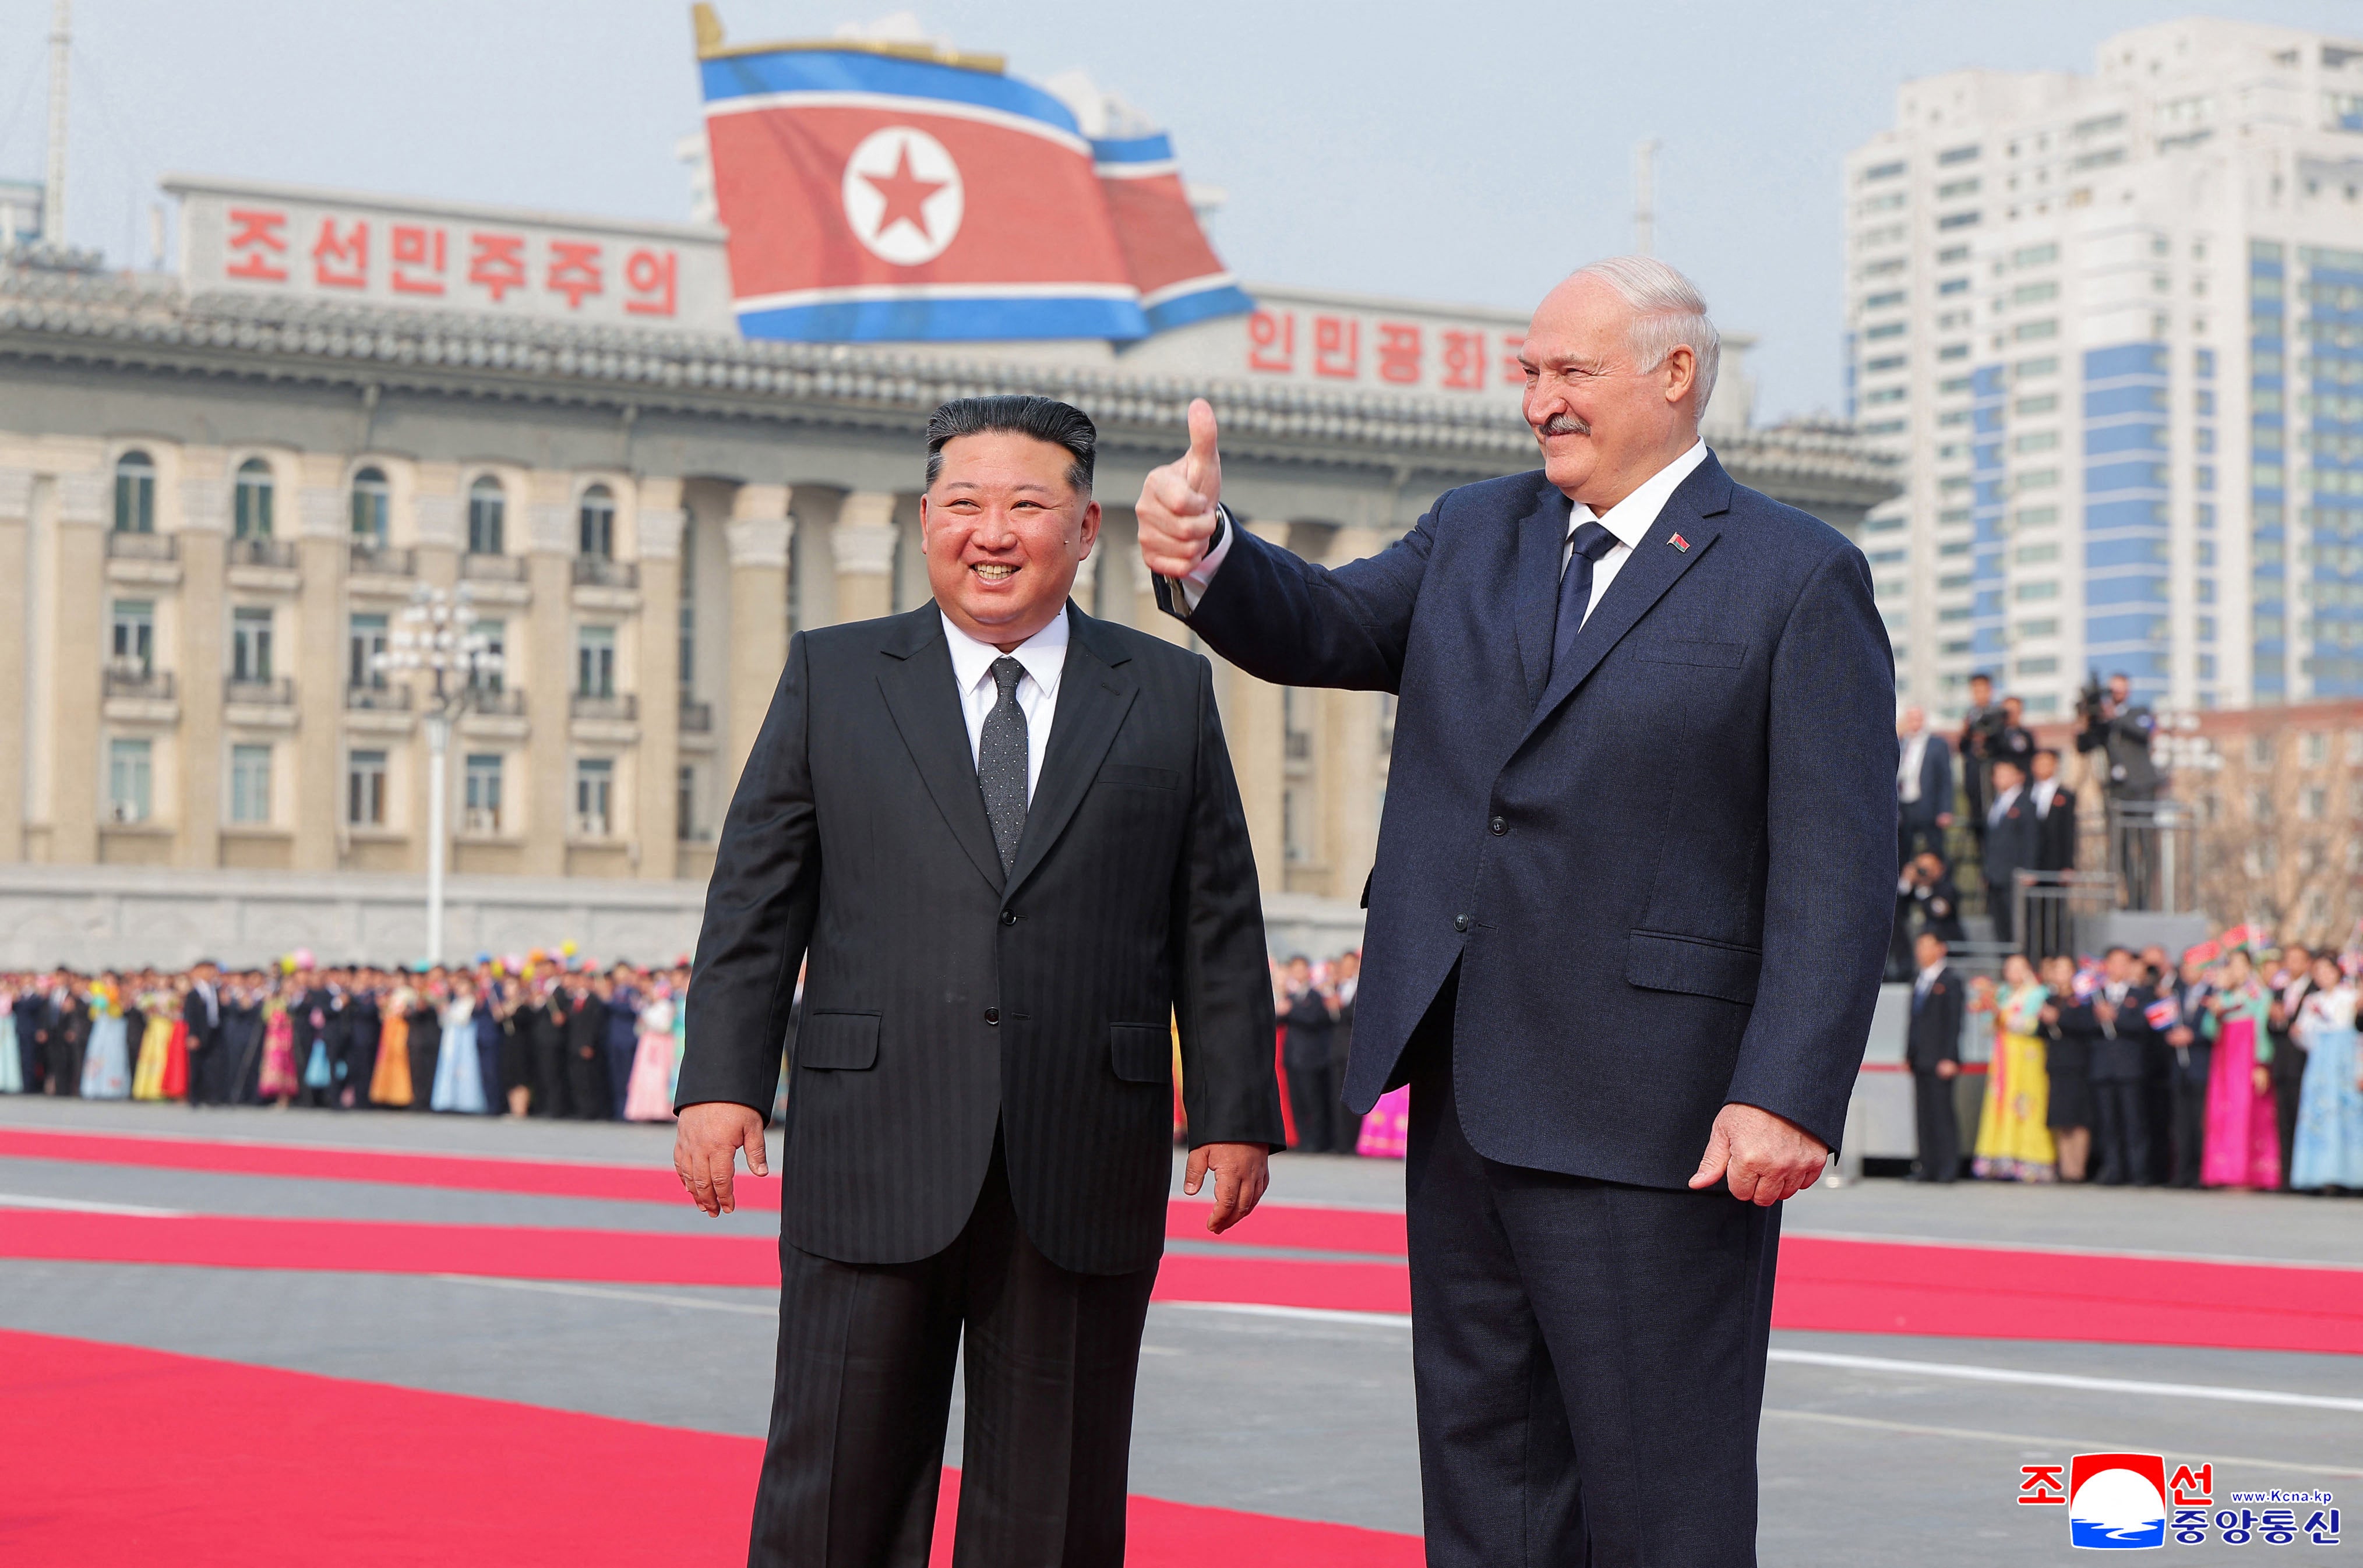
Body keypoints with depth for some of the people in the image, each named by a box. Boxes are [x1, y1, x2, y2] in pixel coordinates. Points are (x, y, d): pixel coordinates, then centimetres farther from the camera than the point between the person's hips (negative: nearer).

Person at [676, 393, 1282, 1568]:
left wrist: (1236, 1114, 2)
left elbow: (1218, 925, 8)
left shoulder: (1168, 694, 10)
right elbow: (755, 897, 6)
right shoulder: (832, 678, 10)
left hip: (1083, 1175, 1)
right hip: (874, 1158, 0)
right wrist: (721, 1079, -4)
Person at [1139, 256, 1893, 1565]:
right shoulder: (1472, 538, 15)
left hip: (1651, 1118, -6)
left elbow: (1837, 868, -11)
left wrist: (1790, 1100, -19)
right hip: (1469, 1104, 6)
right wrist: (1204, 553, -17)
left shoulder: (1796, 580, -5)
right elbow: (1321, 626, 5)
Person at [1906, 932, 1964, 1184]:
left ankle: (1949, 1168, -5)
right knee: (1923, 1115, 6)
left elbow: (1955, 1022, -9)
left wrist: (1950, 1058, -15)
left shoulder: (1950, 982, -4)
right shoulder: (1917, 981, 18)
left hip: (1940, 1059, -7)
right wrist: (1908, 1055, 15)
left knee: (1943, 1113, -7)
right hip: (1920, 1059, 7)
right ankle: (1927, 1166, 8)